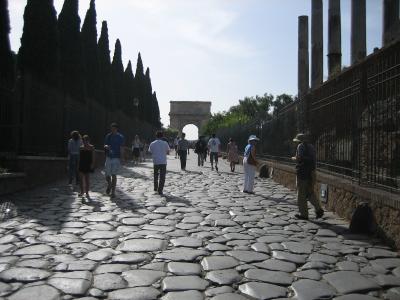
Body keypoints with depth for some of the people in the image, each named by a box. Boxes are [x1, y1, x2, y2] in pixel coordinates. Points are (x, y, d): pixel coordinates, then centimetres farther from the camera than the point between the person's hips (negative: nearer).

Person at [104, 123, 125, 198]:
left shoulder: (120, 137, -2)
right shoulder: (108, 136, 7)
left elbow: (121, 149, -1)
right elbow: (105, 145, 11)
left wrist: (121, 158, -6)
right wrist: (106, 146, -14)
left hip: (116, 158, -3)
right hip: (108, 157, 3)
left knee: (114, 175, -3)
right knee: (107, 175, 2)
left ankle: (113, 192, 6)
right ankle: (109, 185, 34)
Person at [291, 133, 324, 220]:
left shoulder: (301, 146, -10)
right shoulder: (311, 146, 14)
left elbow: (299, 158, -21)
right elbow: (314, 160, 17)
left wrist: (294, 158, -2)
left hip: (302, 172, -8)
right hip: (311, 173, 8)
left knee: (301, 194, 1)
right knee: (310, 192, 15)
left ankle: (303, 214, 5)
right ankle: (318, 209, 2)